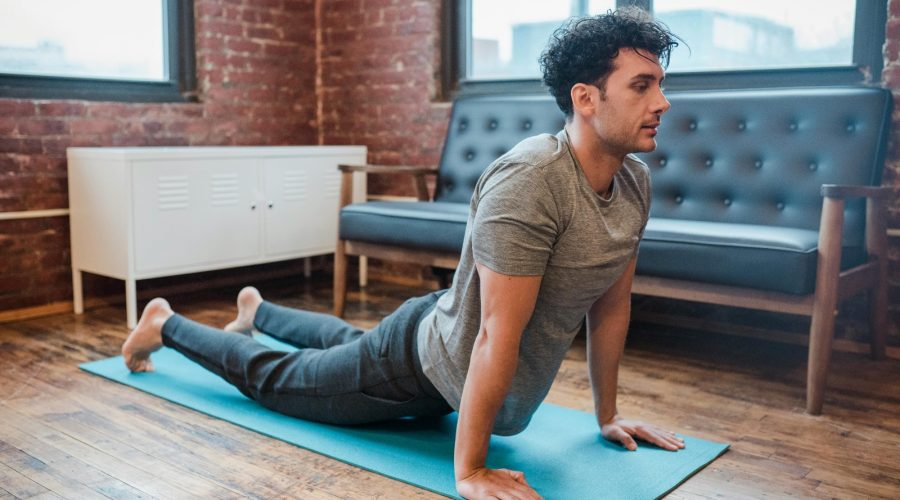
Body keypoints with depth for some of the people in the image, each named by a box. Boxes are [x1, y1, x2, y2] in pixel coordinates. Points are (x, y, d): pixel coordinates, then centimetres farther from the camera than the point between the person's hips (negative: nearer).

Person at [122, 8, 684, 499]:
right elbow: (498, 334, -36)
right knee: (275, 378, 15)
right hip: (430, 362, -8)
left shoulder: (637, 182, -9)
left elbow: (612, 305, 2)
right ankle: (164, 325, 40)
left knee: (352, 342, 35)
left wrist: (609, 413, 6)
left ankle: (257, 310, 62)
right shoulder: (528, 180, -37)